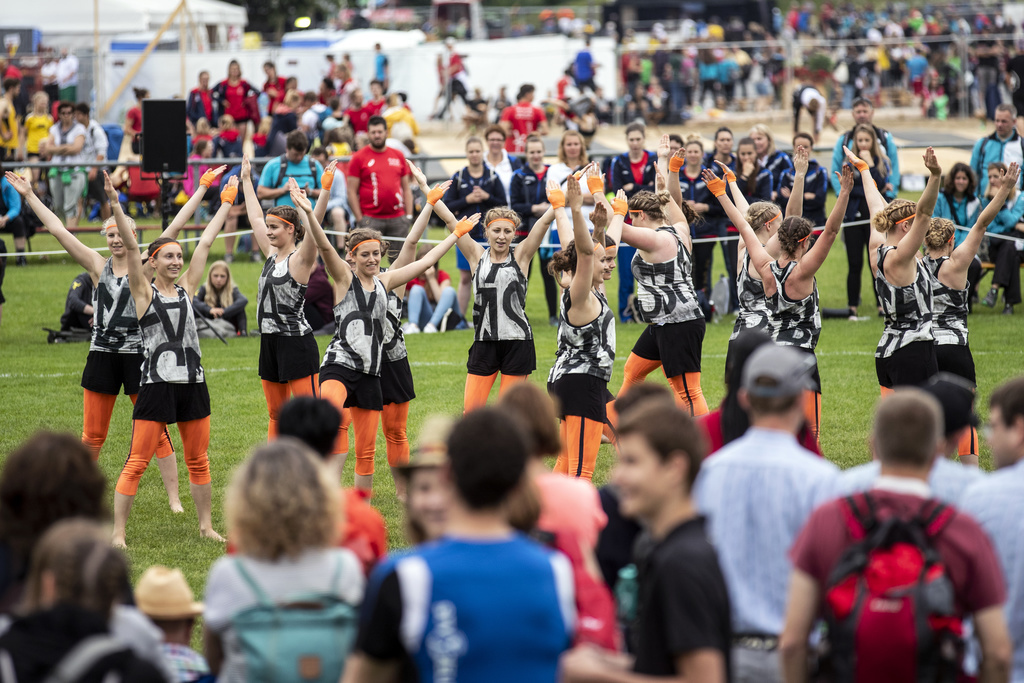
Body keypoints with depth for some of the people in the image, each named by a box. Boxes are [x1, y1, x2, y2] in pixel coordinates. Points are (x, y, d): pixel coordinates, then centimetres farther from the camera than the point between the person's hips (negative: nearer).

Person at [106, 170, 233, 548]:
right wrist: (115, 205, -21)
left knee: (199, 461, 12)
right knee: (136, 463, -5)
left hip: (192, 382, 5)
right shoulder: (144, 292, 0)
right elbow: (130, 246, -11)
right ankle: (118, 532, -4)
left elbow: (205, 242, 16)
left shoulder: (187, 289, 12)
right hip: (156, 385, -5)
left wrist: (227, 202, 22)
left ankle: (206, 526, 22)